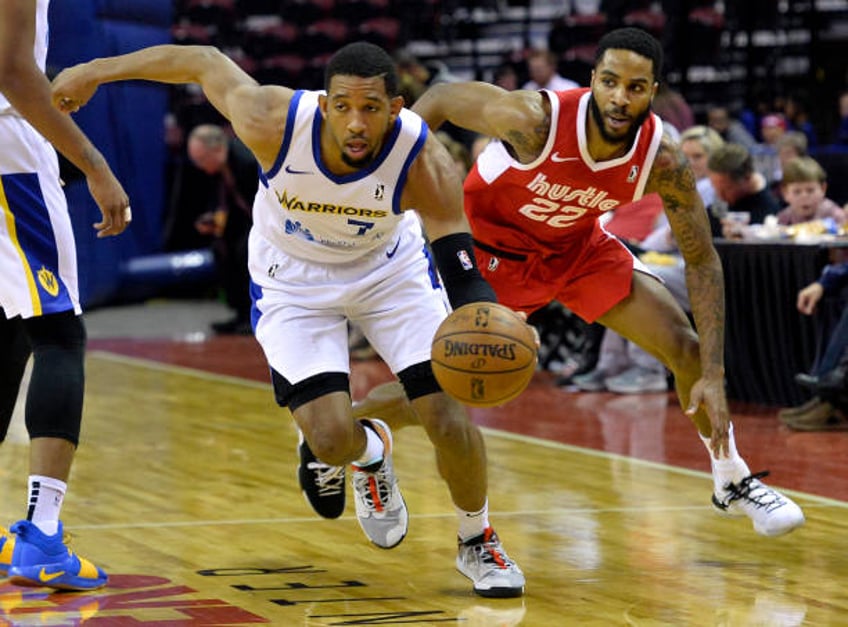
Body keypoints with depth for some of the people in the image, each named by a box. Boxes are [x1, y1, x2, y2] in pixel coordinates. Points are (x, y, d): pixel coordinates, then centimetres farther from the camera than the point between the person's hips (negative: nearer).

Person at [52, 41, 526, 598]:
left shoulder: (424, 161, -32)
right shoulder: (273, 122, -33)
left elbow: (461, 265, -30)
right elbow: (204, 61, -16)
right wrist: (96, 71, -6)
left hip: (391, 268, 0)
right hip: (294, 279, 0)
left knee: (450, 418, -12)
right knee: (333, 440, -16)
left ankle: (479, 544, 18)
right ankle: (366, 450, 25)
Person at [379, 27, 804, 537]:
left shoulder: (663, 164, -27)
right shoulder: (536, 120, -37)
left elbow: (702, 261, -17)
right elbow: (441, 98, -21)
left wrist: (714, 377, -22)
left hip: (579, 246, 4)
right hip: (494, 248, -3)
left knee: (686, 347, -1)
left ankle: (733, 482, 21)